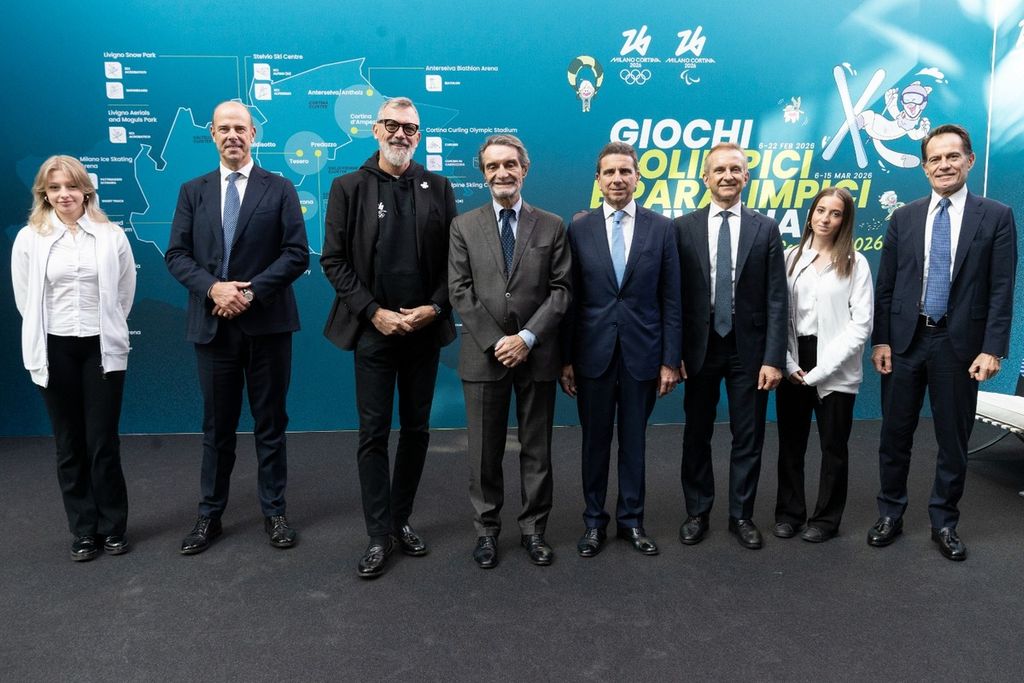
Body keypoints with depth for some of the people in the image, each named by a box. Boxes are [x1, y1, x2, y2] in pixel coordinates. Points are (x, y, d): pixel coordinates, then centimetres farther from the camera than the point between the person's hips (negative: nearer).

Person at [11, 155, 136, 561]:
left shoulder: (112, 236, -1)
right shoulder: (29, 239, 0)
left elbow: (125, 292, 7)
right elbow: (24, 299, 7)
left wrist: (106, 328, 8)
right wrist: (45, 332, 9)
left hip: (102, 348, -1)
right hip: (55, 351, 1)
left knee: (104, 444, 2)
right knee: (69, 446, 9)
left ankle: (113, 527, 18)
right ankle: (83, 531, 22)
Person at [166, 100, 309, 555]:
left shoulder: (279, 189, 3)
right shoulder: (193, 192, 10)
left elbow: (297, 253, -5)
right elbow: (176, 256, 4)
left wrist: (251, 292, -15)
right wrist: (213, 288, -14)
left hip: (267, 323, -2)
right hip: (212, 324, 2)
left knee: (270, 422, 8)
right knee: (217, 425, 11)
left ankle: (273, 512, 21)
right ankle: (210, 515, 24)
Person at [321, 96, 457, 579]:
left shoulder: (438, 188, 6)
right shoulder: (349, 187, 2)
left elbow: (453, 258, 5)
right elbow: (333, 260, -2)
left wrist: (434, 308, -9)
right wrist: (373, 312, -11)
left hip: (425, 329, 2)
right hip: (373, 329, -2)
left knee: (416, 429, 10)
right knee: (373, 433, 2)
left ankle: (402, 520, 26)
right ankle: (378, 535, 13)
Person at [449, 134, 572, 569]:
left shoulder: (552, 226, 6)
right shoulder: (464, 226, 6)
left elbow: (560, 291, -1)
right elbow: (460, 292, -1)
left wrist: (527, 337, -13)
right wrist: (495, 342, -11)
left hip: (537, 354, 0)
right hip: (483, 355, 0)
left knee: (536, 449, 9)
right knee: (485, 450, 8)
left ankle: (533, 529, 23)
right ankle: (487, 529, 23)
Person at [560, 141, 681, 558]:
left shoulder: (661, 229, 1)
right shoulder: (579, 230, 1)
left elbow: (671, 301, 1)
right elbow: (570, 299, 1)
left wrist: (670, 360, -3)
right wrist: (565, 359, -1)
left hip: (642, 353, 0)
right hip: (593, 353, 0)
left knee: (634, 440, 11)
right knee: (595, 440, 11)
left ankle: (631, 520, 27)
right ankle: (594, 520, 26)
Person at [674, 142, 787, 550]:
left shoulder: (766, 229, 2)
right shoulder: (683, 228, 0)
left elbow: (776, 299, -2)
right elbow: (675, 296, -1)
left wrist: (773, 358, -8)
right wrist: (674, 353, -5)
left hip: (748, 349, 0)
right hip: (699, 347, 0)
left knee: (748, 437, 9)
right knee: (697, 435, 11)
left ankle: (742, 515, 24)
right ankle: (697, 512, 27)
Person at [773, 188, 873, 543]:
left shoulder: (855, 263, -1)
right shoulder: (790, 257, 6)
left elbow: (861, 324, -7)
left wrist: (820, 369, -13)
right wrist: (789, 363, -6)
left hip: (834, 370, -2)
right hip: (793, 364, 2)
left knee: (834, 445, 8)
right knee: (790, 443, 9)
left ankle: (826, 518, 23)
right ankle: (789, 512, 24)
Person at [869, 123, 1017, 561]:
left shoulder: (996, 217, 0)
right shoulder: (903, 217, 5)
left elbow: (1002, 290, -4)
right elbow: (885, 285, 4)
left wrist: (992, 349, -10)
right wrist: (880, 340, -2)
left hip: (959, 344, -1)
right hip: (905, 340, 2)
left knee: (953, 439, 9)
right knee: (895, 435, 9)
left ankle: (944, 523, 25)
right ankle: (890, 514, 24)